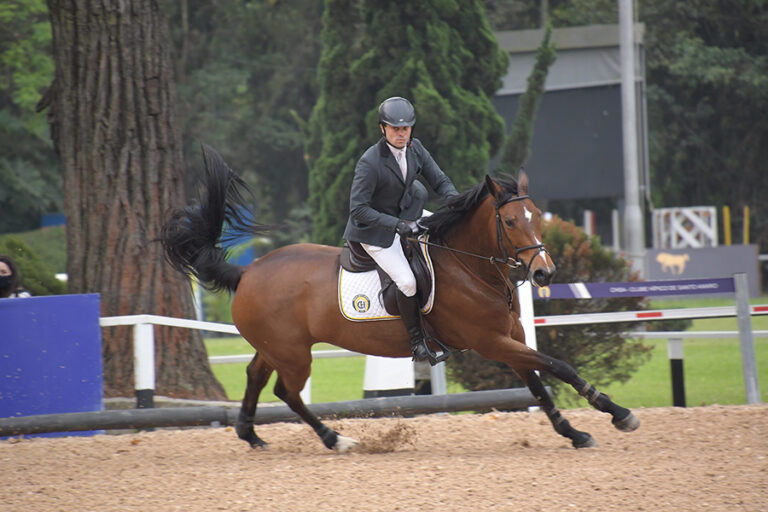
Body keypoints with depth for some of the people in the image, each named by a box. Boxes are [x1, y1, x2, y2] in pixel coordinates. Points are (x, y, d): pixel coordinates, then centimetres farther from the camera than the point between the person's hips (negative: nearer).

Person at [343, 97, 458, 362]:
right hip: (374, 230, -7)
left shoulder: (415, 149, -8)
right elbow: (358, 209, -26)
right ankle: (416, 340, -2)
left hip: (404, 217, 7)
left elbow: (440, 181, 0)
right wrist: (396, 225, -32)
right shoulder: (370, 163, -28)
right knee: (406, 281, -20)